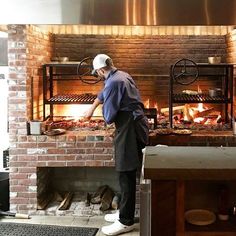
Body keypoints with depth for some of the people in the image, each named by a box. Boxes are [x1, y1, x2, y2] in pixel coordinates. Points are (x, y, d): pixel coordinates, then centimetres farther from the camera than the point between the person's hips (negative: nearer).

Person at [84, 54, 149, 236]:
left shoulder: (113, 83, -16)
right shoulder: (122, 75, 14)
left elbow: (109, 117, -15)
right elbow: (103, 94, 32)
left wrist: (107, 116, 8)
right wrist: (92, 109, 44)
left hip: (129, 129, -10)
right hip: (134, 125, 10)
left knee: (126, 175, -4)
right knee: (127, 174, 16)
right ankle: (124, 212, 27)